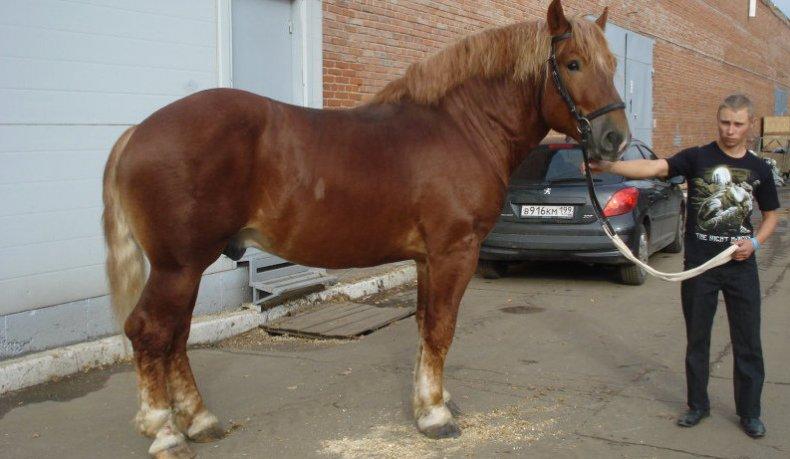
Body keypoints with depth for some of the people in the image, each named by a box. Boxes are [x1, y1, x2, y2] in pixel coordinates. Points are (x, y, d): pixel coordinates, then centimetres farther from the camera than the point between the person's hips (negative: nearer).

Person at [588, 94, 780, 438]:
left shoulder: (759, 169, 5)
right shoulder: (697, 158, -4)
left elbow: (771, 215, 15)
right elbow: (654, 168, -20)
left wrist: (756, 242, -6)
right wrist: (608, 166, -36)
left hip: (741, 267, 2)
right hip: (699, 266, -1)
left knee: (748, 343, 7)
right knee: (697, 339, 10)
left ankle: (749, 412, 23)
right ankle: (698, 404, 27)